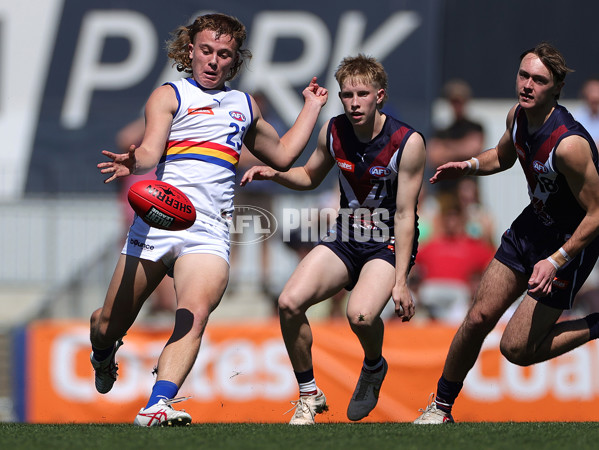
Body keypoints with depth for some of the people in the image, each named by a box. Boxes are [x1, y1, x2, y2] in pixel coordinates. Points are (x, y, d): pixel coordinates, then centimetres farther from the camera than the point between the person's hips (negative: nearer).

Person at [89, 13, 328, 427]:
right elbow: (151, 152, -8)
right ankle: (103, 356, 39)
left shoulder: (245, 106, 25)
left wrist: (312, 107, 37)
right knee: (110, 325, 3)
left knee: (195, 314, -26)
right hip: (157, 221, -2)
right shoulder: (169, 96, 9)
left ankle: (158, 406, -37)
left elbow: (282, 155, 40)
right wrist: (133, 162, -31)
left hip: (210, 233, 2)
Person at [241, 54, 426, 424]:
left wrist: (400, 281, -19)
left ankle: (374, 367, 5)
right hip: (346, 239, 5)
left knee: (360, 314, -32)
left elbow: (404, 215, -15)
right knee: (290, 303, -17)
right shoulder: (333, 132, -4)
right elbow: (310, 177, 17)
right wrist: (274, 173, -4)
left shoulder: (407, 143, -17)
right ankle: (309, 394, 3)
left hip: (390, 243, -5)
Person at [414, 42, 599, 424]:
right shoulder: (517, 117, -6)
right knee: (479, 318, 5)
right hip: (533, 225, 7)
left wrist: (556, 261, -29)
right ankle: (440, 409, 23)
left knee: (517, 348, -8)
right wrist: (469, 166, 0)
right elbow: (503, 157, 19)